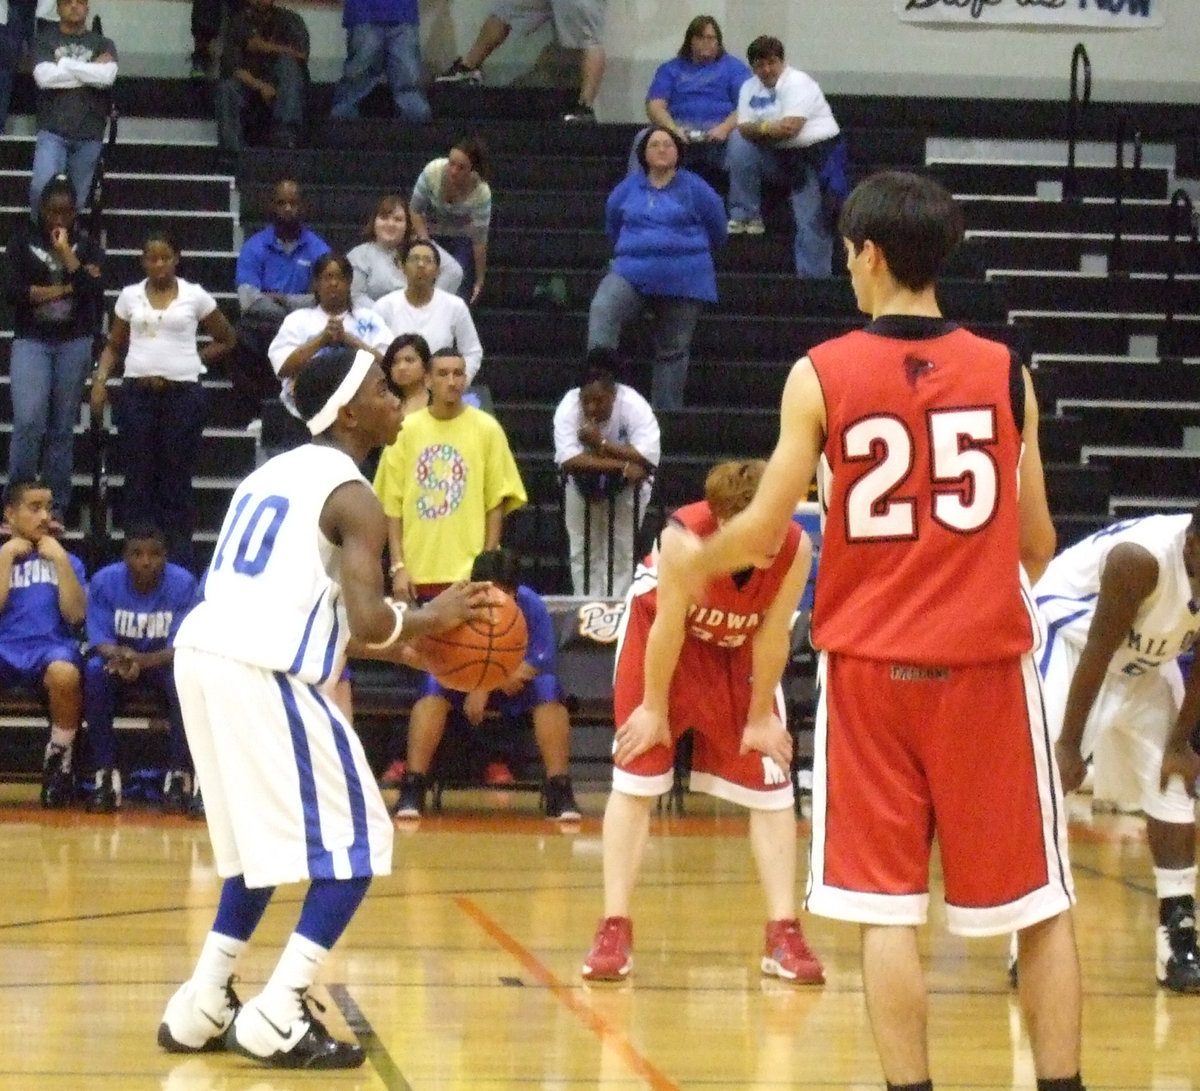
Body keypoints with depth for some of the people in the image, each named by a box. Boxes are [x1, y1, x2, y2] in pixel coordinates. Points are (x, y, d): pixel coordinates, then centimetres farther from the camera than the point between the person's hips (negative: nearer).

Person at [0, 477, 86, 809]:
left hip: (51, 647, 0)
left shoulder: (65, 560, 18)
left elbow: (75, 614, 3)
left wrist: (60, 560, -2)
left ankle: (59, 761, -14)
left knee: (65, 674, -39)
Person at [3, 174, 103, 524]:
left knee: (62, 428, 2)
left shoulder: (85, 244, 7)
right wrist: (65, 289, -5)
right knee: (28, 421, -14)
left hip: (74, 342, 1)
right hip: (31, 341, -1)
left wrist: (67, 256, -9)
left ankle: (56, 507, 6)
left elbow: (95, 292, -6)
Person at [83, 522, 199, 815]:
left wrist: (142, 660, -41)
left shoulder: (183, 583, -18)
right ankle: (106, 774, -27)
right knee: (95, 670, -32)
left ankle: (179, 774, -23)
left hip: (163, 663, -1)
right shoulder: (104, 581, -15)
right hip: (118, 660, 1)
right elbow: (99, 640, -16)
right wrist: (118, 656, -41)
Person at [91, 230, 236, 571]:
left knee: (177, 478, 2)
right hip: (137, 393, 2)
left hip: (184, 393, -2)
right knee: (138, 477, 4)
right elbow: (114, 346, 12)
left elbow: (225, 340, 12)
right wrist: (99, 379, -3)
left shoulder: (195, 296, 2)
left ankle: (179, 561, 6)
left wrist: (192, 361, 3)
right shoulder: (130, 296, 7)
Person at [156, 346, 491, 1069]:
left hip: (202, 657, 9)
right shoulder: (352, 496, -4)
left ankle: (201, 1010, 22)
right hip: (264, 675, -9)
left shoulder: (278, 471, 23)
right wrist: (433, 619, 5)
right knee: (355, 845, 3)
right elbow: (368, 620, -16)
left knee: (266, 842, 24)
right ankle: (278, 1022, -3)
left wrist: (398, 648, 28)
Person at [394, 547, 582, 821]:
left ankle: (559, 790, -24)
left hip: (515, 688, 1)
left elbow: (542, 665, -23)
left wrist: (486, 684, -29)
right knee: (433, 688, -31)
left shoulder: (532, 606, -22)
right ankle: (412, 789, -30)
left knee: (548, 690, -30)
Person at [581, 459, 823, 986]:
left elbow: (772, 637, -19)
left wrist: (761, 717, -9)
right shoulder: (683, 538, -39)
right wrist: (654, 708, -14)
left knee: (771, 786, -2)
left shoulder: (796, 550, -32)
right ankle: (614, 931, -1)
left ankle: (783, 934, 3)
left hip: (738, 648, 2)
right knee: (634, 780, -5)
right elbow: (667, 628, -26)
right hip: (662, 632, -2)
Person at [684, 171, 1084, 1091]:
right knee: (1041, 904, 9)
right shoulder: (1006, 372, 1)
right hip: (985, 665, 0)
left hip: (869, 667, 0)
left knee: (888, 906, 4)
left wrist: (695, 561, 19)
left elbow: (764, 532, -2)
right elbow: (1038, 546, 5)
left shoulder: (820, 376, -3)